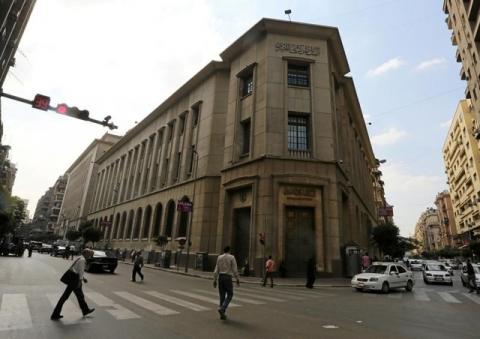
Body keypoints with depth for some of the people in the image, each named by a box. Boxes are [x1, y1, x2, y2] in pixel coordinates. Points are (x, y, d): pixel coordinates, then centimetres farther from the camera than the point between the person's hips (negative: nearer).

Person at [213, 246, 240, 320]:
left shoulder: (219, 257, 8)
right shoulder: (232, 257, -2)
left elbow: (216, 270, 5)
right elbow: (235, 269, -7)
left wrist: (215, 280, 7)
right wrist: (238, 279, 0)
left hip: (220, 277, 4)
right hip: (228, 278, -4)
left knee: (222, 295, 12)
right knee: (229, 295, 9)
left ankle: (222, 314, 13)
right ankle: (222, 308, -10)